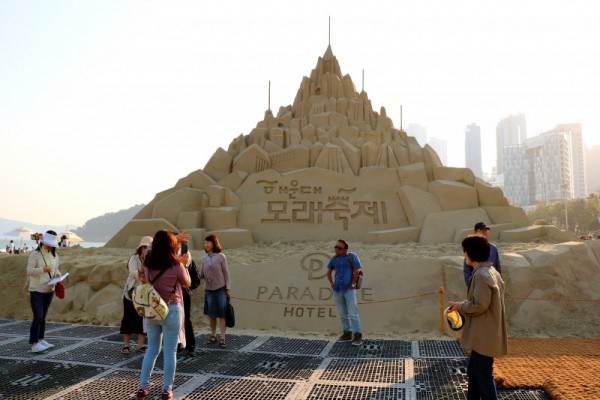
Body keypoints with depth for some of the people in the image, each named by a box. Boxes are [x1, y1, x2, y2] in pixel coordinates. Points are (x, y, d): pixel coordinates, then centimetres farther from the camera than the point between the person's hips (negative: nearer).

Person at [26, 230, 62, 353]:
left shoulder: (54, 255, 7)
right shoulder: (35, 254, -10)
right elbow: (29, 271, -15)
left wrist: (58, 274, -7)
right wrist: (42, 269, -32)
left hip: (49, 290, 6)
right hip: (36, 290, -6)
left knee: (43, 317, 13)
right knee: (38, 317, -11)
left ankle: (40, 340, 22)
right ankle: (34, 344, -9)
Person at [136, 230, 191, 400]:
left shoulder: (148, 261, -3)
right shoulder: (176, 266, -16)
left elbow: (152, 245, 20)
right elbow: (187, 284, 2)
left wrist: (175, 239, 26)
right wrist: (183, 265, 12)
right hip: (171, 310, -5)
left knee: (152, 349, 18)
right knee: (170, 352, 5)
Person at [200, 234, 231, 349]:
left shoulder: (221, 256, -6)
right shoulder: (204, 259, 5)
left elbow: (226, 273, -4)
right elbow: (202, 275, 6)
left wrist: (228, 288, -6)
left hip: (220, 289, -4)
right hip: (209, 289, 4)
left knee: (221, 314, 0)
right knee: (211, 314, 11)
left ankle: (222, 338, 3)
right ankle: (213, 336, 24)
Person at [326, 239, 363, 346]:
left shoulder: (352, 257, -6)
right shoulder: (334, 258, 8)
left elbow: (356, 271, -9)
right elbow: (329, 272, 19)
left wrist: (352, 284, -9)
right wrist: (331, 284, 10)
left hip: (349, 290, -5)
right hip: (337, 290, 5)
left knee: (353, 314, -6)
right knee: (343, 314, 12)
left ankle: (358, 335, 0)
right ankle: (347, 334, 22)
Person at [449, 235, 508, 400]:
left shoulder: (481, 275, -21)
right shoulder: (492, 272, 11)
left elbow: (479, 305, -24)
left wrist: (460, 306, -9)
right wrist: (464, 304, 11)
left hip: (484, 336, -10)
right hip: (486, 334, 10)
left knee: (484, 376, 1)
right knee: (473, 371, 21)